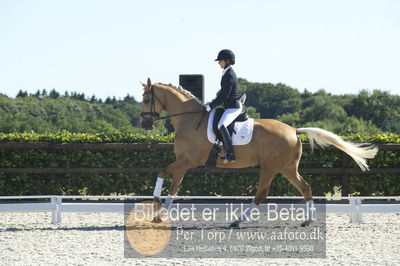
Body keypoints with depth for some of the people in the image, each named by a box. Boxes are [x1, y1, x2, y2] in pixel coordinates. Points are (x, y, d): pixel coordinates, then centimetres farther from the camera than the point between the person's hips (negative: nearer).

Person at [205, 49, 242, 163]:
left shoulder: (229, 75, -17)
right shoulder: (227, 73, 14)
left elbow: (224, 96, -20)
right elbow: (223, 92, 23)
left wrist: (211, 106, -14)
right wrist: (212, 103, 16)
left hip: (233, 107, -11)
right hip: (230, 107, 11)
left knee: (221, 126, -29)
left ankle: (230, 154, -31)